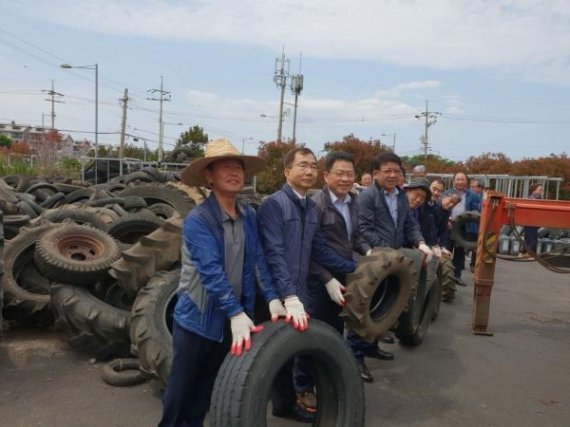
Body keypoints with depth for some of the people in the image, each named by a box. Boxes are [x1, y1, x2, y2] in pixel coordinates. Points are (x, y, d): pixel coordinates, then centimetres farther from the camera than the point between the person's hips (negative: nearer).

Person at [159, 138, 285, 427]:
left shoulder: (249, 216, 0)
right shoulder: (197, 220, -20)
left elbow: (257, 260, -2)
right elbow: (211, 271, -27)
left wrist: (272, 298, -14)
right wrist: (236, 313, -32)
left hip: (233, 317, 6)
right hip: (198, 317, -5)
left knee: (208, 385, 21)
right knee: (181, 386, 12)